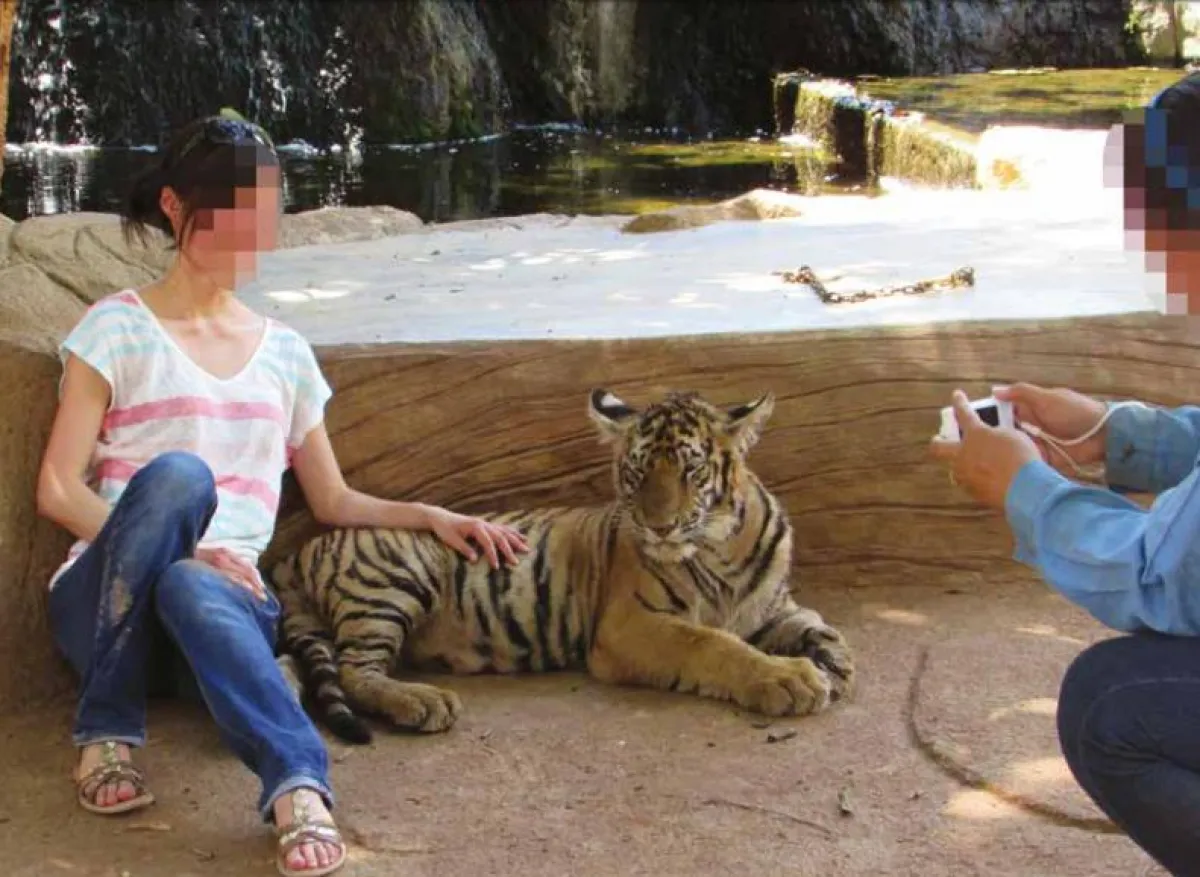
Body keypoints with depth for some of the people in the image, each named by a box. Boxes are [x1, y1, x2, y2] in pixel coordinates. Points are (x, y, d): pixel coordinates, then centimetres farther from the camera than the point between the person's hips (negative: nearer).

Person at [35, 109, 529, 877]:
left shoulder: (285, 353, 17)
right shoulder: (119, 328, 4)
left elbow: (333, 502, 22)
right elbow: (59, 490, -3)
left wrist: (430, 516, 4)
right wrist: (181, 542, -18)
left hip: (225, 594, 2)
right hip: (107, 596, -1)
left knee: (190, 589, -38)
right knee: (176, 474, -36)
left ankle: (299, 790, -52)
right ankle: (110, 730, -25)